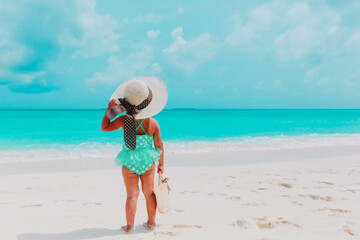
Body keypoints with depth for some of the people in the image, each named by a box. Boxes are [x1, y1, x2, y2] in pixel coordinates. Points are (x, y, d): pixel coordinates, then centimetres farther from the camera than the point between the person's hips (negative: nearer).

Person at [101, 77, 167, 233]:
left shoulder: (124, 120, -16)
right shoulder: (153, 122, -11)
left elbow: (104, 127, -3)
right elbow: (159, 145, -3)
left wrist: (110, 108, -5)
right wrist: (161, 164, 9)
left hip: (130, 163, -1)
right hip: (148, 162, 1)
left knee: (132, 195, 10)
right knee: (149, 192, 15)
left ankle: (129, 226, 18)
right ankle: (151, 222, 27)